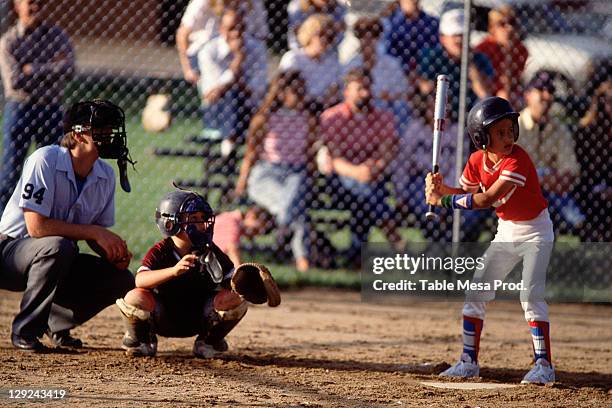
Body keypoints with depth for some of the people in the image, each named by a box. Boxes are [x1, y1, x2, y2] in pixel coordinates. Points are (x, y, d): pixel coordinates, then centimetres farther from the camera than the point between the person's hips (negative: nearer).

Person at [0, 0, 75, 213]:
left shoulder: (56, 35, 5)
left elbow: (68, 71, -10)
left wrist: (31, 69, -13)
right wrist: (51, 68, -12)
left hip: (50, 110, 3)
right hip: (19, 108, -3)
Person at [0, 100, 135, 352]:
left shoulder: (105, 175, -1)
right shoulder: (45, 161, -23)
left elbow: (98, 236, 7)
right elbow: (36, 227, -30)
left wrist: (115, 253, -16)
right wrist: (94, 232, -28)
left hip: (59, 264, 7)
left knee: (122, 279, -10)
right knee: (58, 246, -38)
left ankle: (55, 324, 10)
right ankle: (25, 332, -21)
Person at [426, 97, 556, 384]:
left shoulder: (518, 160, -28)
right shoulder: (477, 161, -7)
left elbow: (485, 200, -33)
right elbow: (466, 192, 5)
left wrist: (443, 201, -28)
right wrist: (441, 188, -16)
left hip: (535, 231, -7)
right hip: (506, 231, 7)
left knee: (530, 295, -19)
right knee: (475, 293, 4)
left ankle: (544, 365, -12)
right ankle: (469, 362, 13)